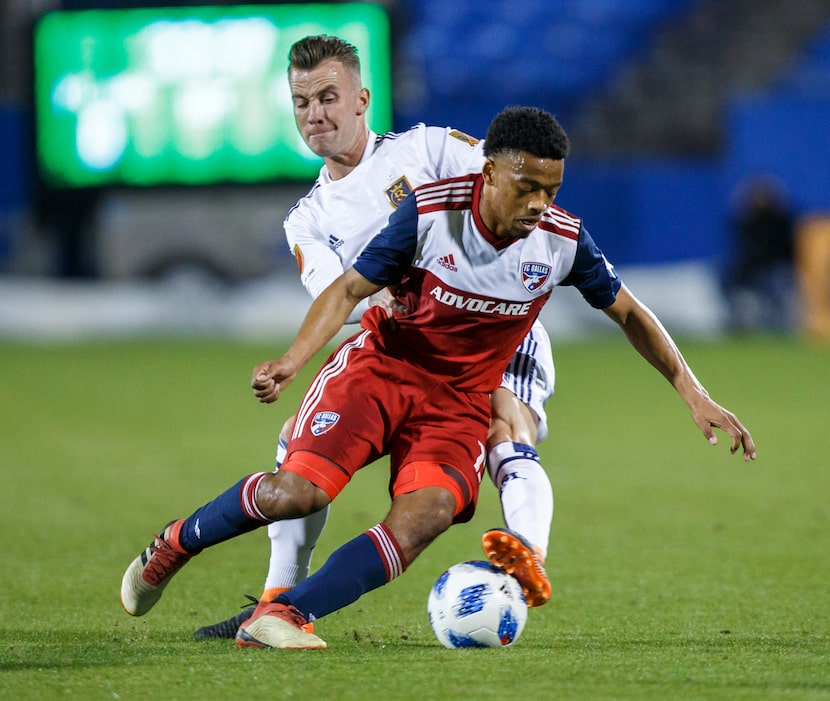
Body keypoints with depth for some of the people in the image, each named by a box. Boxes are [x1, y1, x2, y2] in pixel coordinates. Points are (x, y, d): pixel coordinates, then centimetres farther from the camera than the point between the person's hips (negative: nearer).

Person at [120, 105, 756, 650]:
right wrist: (293, 361, -27)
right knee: (299, 490, -22)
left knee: (424, 518, -27)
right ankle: (173, 546, 7)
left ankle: (281, 617, -30)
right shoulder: (431, 213, -16)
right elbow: (350, 288, -12)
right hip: (382, 367, -2)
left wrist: (694, 394, 0)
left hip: (460, 403, 2)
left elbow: (627, 312, 5)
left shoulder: (562, 239, -9)